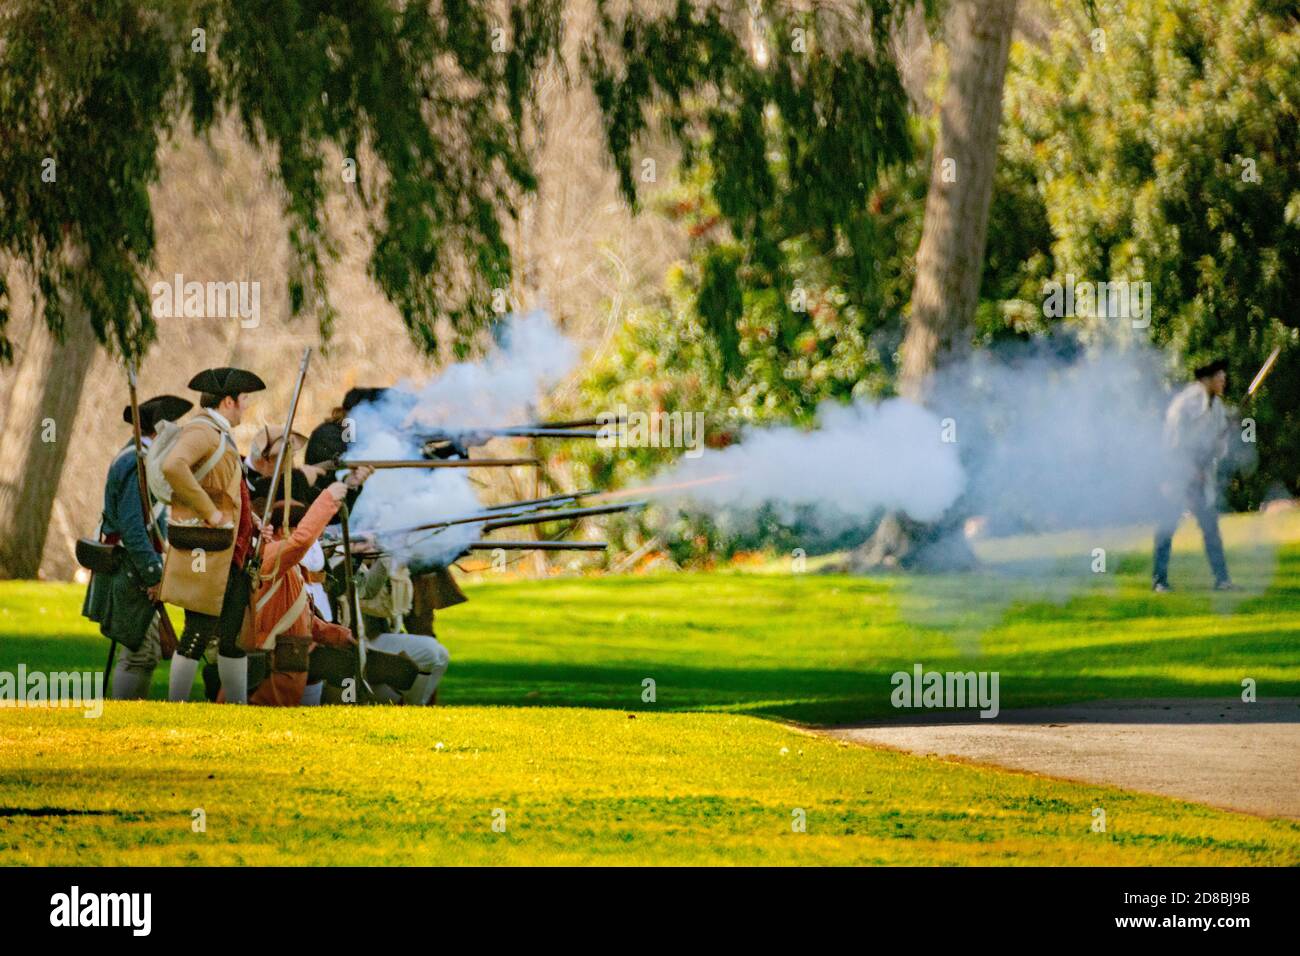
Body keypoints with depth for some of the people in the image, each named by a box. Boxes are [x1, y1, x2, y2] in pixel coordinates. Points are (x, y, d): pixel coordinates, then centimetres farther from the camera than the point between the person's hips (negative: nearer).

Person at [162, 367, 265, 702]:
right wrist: (209, 511, -27)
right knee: (199, 631, -7)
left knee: (235, 631, 11)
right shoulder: (200, 431, -12)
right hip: (206, 552, -10)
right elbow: (173, 467, -32)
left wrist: (253, 520, 12)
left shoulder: (220, 435, 19)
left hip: (232, 552, 10)